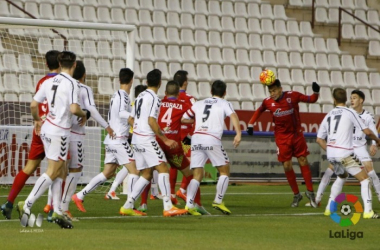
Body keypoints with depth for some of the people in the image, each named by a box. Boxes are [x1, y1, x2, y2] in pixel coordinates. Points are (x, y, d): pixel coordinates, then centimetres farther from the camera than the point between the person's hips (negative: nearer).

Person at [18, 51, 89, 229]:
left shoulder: (49, 82, 8)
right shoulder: (71, 83, -12)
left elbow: (33, 104, 10)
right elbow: (74, 108, -21)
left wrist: (37, 120, 27)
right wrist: (83, 115, 0)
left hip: (47, 129, 8)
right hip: (60, 132, -8)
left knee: (60, 172, 12)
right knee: (52, 173, -6)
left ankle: (57, 211, 10)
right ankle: (27, 205, -13)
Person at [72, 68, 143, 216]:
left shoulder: (116, 95, 15)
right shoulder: (123, 96, -12)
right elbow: (122, 113, -30)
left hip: (111, 139, 9)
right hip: (119, 139, -9)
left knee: (108, 173, 13)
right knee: (134, 170, -8)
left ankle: (80, 196, 14)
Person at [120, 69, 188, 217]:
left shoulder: (140, 97, 15)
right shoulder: (153, 98, -11)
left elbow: (131, 120, 20)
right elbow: (151, 121, -18)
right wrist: (165, 139, -16)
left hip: (136, 138, 9)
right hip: (147, 139, -9)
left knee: (146, 174, 13)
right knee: (163, 169, -11)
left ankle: (128, 206, 11)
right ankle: (168, 207, -19)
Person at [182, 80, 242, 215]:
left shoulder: (199, 104, 23)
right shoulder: (224, 103, 12)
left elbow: (183, 119, 21)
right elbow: (233, 115, -8)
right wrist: (238, 134, -18)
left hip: (196, 139, 4)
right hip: (212, 140, -4)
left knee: (197, 175, 5)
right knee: (224, 171, 12)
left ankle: (189, 205, -11)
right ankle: (218, 201, 5)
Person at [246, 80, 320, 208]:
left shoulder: (292, 96, -12)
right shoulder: (268, 102, -7)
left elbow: (311, 100, -2)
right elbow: (259, 111, 14)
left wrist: (316, 92, -22)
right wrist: (250, 124, 7)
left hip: (296, 134, -1)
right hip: (282, 138, 1)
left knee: (303, 161, -1)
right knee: (287, 166, -2)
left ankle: (310, 192, 10)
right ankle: (296, 195, 11)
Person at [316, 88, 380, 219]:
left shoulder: (328, 116, 14)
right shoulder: (350, 113, -2)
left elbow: (319, 139, 17)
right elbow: (367, 131, -5)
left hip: (331, 155, 6)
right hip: (345, 154, -6)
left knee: (342, 176, 31)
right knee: (365, 179, 0)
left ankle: (329, 208, 26)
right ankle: (368, 211, -14)